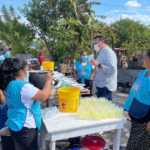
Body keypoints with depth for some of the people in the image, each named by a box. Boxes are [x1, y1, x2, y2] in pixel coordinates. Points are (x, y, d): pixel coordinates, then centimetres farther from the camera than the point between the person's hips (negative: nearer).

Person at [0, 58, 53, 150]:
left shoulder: (9, 84, 3)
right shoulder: (23, 86, -26)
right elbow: (44, 96, -24)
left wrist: (46, 90, 11)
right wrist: (49, 80, -11)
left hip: (15, 125, 9)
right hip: (25, 128, -9)